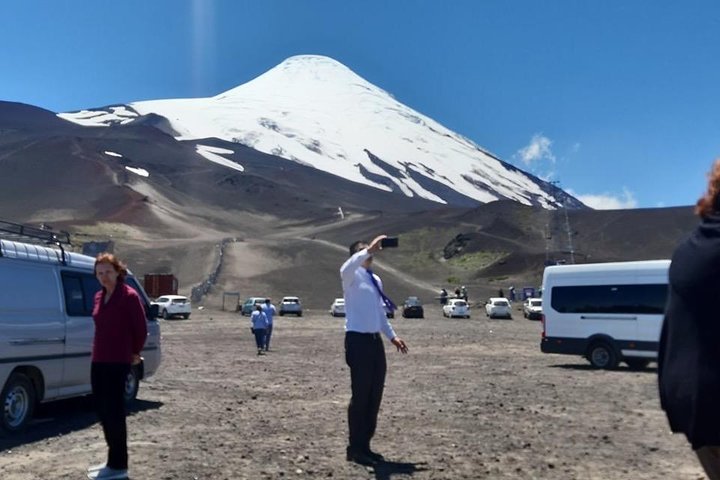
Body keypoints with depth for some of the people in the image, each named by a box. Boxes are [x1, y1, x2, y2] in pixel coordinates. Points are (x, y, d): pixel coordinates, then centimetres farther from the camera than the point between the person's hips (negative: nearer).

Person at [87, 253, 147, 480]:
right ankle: (113, 460, 24)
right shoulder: (99, 297, 11)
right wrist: (97, 352, 17)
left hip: (118, 362, -8)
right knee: (103, 411, 12)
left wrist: (134, 353, 1)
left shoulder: (129, 296, -12)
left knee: (114, 412, -4)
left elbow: (141, 328, -9)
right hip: (98, 361, 8)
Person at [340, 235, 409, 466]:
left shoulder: (376, 280, 17)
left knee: (375, 396, 11)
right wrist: (369, 250, -35)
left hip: (375, 341, 8)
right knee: (361, 395, -3)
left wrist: (392, 336, 20)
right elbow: (345, 268, -33)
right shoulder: (353, 275, -6)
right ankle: (355, 449, 7)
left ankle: (364, 445, 22)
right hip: (358, 340, -8)